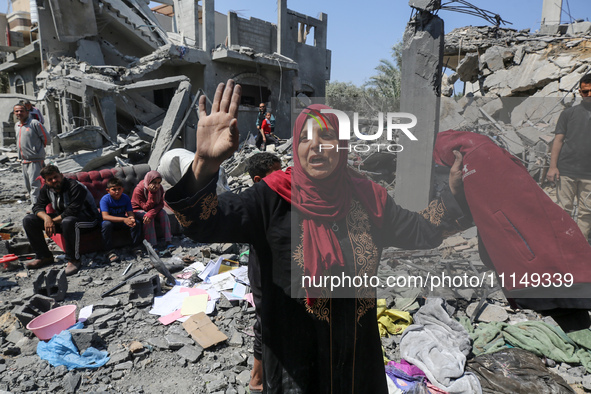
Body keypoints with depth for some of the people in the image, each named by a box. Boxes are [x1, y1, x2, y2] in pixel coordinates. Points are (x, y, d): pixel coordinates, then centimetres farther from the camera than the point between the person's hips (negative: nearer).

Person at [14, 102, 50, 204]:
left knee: (34, 185, -12)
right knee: (28, 186, 14)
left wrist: (38, 148, 4)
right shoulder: (16, 125, 15)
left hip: (35, 160, -8)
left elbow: (47, 138, -8)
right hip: (24, 160, 8)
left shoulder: (34, 123, -10)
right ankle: (35, 203, 26)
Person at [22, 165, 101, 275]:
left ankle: (73, 260, -28)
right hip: (61, 217, 8)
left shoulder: (76, 187, -22)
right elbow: (38, 206, 0)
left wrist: (53, 221, -20)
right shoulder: (46, 189, 3)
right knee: (28, 220, -3)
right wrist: (46, 218, -22)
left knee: (68, 221, -43)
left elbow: (72, 211, -28)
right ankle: (44, 256, 3)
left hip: (86, 218, -8)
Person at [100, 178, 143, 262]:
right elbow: (105, 216, -34)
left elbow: (130, 213, -12)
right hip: (110, 221, -3)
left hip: (122, 221, 4)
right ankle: (109, 251, -26)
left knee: (137, 223, -19)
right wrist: (124, 219, -45)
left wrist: (132, 219, -40)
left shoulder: (126, 197, -9)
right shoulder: (105, 199, -22)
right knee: (106, 224, -36)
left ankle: (136, 246, -6)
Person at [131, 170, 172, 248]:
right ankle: (152, 245, -28)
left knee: (163, 213, -24)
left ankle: (168, 241, -25)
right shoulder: (138, 190, -28)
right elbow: (146, 207, -27)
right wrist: (152, 193, -38)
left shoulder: (160, 188, -14)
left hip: (153, 209, 4)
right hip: (137, 210, -4)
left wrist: (151, 213, -36)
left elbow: (160, 204, -17)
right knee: (149, 218, -33)